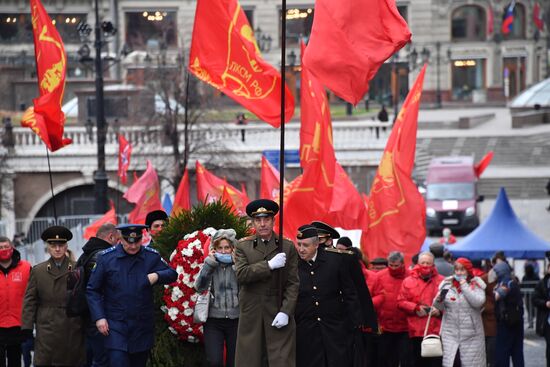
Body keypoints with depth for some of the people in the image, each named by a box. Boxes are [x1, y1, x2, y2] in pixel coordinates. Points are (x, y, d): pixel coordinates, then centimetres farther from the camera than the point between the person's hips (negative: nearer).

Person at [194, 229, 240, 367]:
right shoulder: (210, 266, 6)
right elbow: (199, 286, -9)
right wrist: (210, 262, -10)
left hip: (235, 320, 0)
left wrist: (237, 263, -10)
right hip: (214, 321, 0)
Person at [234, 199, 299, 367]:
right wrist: (269, 265, -16)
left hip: (278, 314, -1)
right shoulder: (243, 246, 8)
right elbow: (241, 274, -8)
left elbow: (293, 283, 2)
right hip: (251, 315, 1)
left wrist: (285, 311, -10)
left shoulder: (288, 247, 7)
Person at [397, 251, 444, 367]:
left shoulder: (442, 281, 7)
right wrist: (415, 308, -10)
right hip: (416, 331, 1)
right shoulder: (408, 281, 8)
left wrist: (440, 310, -12)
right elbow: (401, 302, 4)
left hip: (436, 331, -1)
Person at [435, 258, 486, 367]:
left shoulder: (476, 285, 0)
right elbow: (440, 308, 10)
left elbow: (478, 302, -17)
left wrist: (464, 284, -15)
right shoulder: (447, 284, 6)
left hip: (471, 334, -1)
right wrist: (439, 300, -14)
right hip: (450, 333, 1)